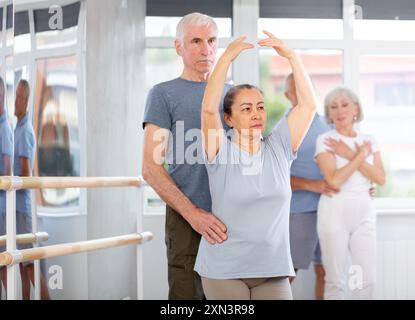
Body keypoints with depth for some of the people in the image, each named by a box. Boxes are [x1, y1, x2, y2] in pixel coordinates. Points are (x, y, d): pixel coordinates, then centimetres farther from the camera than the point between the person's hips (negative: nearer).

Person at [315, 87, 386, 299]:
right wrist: (360, 155, -9)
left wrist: (351, 156, -10)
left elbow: (380, 179, -3)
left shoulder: (369, 141, 10)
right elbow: (334, 180, -16)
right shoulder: (325, 140, -4)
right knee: (336, 280, 0)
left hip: (364, 212, 4)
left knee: (368, 278, 3)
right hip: (335, 212, -4)